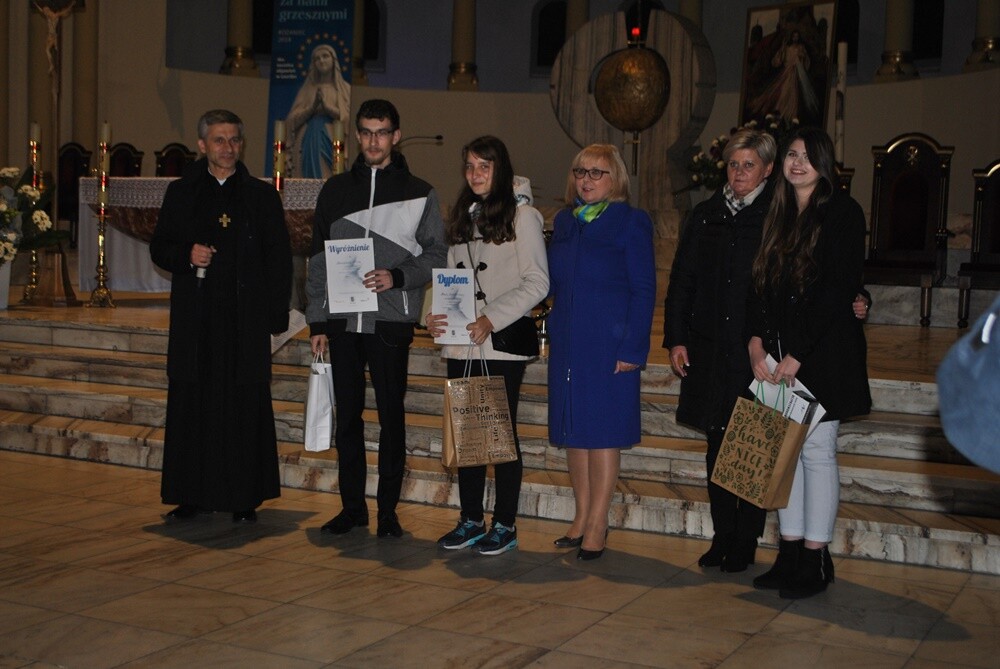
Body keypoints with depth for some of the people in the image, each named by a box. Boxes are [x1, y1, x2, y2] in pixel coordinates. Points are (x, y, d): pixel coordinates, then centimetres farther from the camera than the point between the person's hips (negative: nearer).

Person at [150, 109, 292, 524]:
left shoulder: (262, 196, 8)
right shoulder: (181, 193, 12)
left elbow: (279, 258, 6)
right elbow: (158, 247, 13)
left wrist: (276, 314, -3)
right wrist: (187, 255, -9)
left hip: (246, 320, -1)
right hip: (195, 318, 2)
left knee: (244, 407, -1)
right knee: (192, 406, 3)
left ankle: (244, 498, 7)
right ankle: (192, 495, 12)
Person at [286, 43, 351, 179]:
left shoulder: (344, 89, 11)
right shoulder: (306, 89, 17)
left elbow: (349, 118, 0)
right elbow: (292, 120, 7)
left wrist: (328, 107, -11)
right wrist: (312, 107, -8)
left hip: (332, 144, -2)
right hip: (308, 144, 2)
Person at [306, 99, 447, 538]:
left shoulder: (419, 194, 5)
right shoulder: (336, 190, 12)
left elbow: (436, 255, 3)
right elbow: (319, 260, 11)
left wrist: (398, 277, -15)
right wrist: (317, 320, 6)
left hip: (391, 321, -2)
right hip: (343, 320, 3)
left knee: (391, 416, 1)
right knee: (347, 415, 7)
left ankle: (388, 510, 10)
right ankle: (352, 506, 17)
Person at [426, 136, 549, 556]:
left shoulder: (522, 215, -4)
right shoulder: (462, 217, 16)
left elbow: (537, 283, -9)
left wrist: (491, 320, -17)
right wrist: (435, 316, 0)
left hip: (502, 345, -6)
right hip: (461, 345, 6)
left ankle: (505, 525, 11)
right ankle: (471, 521, 20)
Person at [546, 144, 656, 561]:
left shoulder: (631, 222, -5)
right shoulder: (564, 221, 12)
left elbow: (644, 289, -8)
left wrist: (631, 348, -14)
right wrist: (552, 334, 7)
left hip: (608, 344, -6)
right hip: (567, 343, 6)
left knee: (603, 431, 0)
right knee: (572, 430, 10)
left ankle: (597, 526, 8)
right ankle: (582, 517, 22)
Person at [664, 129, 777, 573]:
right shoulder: (705, 216, 11)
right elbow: (681, 281, 12)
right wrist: (676, 339, 5)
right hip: (710, 352, 4)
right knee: (717, 448, 10)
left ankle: (745, 543, 13)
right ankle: (722, 537, 21)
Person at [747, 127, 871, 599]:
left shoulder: (842, 214, -5)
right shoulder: (779, 217, 15)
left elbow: (839, 290, -12)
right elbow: (762, 285, 12)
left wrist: (798, 356, -15)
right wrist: (757, 341, -3)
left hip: (823, 352, -6)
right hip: (777, 353, 6)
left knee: (816, 450, -3)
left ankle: (815, 560, 6)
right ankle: (790, 554, 14)